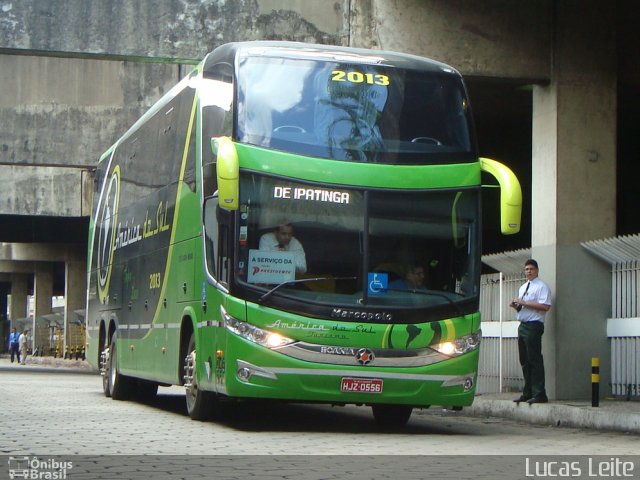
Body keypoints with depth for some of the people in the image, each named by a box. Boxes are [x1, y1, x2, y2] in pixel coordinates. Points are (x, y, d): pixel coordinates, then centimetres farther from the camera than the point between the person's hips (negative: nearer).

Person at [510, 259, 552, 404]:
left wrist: (524, 303, -17)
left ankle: (539, 394, -10)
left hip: (534, 326, -9)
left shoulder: (541, 286, -6)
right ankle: (527, 393, 16)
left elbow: (545, 306, -18)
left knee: (535, 360, -10)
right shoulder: (522, 287, 21)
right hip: (522, 325, 9)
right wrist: (516, 305, 5)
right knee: (525, 361, 10)